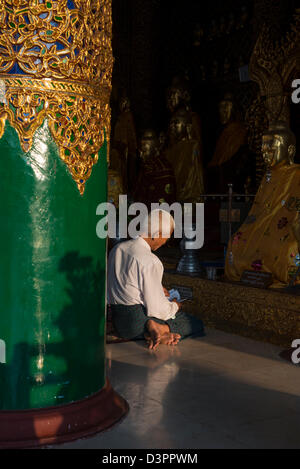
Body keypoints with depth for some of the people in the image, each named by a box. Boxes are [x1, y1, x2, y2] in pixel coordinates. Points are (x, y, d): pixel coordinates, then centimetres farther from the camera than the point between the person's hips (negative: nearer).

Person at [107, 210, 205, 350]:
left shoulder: (117, 249, 6)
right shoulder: (150, 261, -21)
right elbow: (156, 309, -20)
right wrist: (175, 306, 2)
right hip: (140, 321, -8)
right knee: (197, 324, 5)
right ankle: (163, 329, -17)